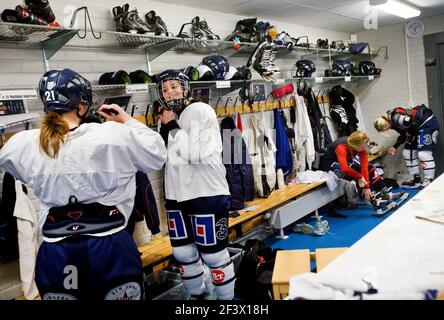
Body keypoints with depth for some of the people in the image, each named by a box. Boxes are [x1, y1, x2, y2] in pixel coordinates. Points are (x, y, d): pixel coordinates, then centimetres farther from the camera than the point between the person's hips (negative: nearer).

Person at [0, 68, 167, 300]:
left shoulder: (21, 145, -5)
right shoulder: (115, 135, -14)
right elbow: (157, 155, 2)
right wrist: (127, 121, 11)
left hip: (55, 255, 2)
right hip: (112, 247, -2)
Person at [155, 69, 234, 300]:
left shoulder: (201, 111, -10)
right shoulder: (168, 118, 12)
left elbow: (195, 154, -20)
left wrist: (173, 127, -16)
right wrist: (165, 127, -4)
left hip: (207, 194, -7)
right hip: (177, 195, 7)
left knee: (213, 255, 3)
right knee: (183, 254, 17)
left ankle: (226, 298, 23)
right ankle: (197, 296, 38)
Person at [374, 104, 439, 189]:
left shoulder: (396, 118, -26)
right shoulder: (393, 122, 6)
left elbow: (414, 123, -30)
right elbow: (404, 134, 18)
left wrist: (410, 133, -10)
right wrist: (395, 147, 13)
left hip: (428, 123, -11)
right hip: (418, 127, 11)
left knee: (423, 154, -16)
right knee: (407, 152, 11)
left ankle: (429, 180, -6)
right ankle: (415, 177, 21)